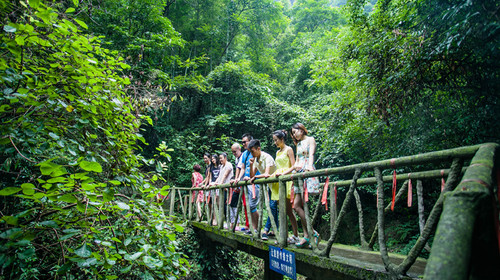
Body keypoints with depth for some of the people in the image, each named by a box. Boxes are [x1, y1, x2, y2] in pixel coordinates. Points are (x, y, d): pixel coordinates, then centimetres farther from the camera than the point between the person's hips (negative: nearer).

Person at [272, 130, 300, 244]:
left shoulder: (288, 149, -1)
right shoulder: (278, 152, 21)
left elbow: (293, 167, -10)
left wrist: (283, 173, -22)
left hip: (286, 179, -7)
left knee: (288, 210, -7)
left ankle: (296, 236, 0)